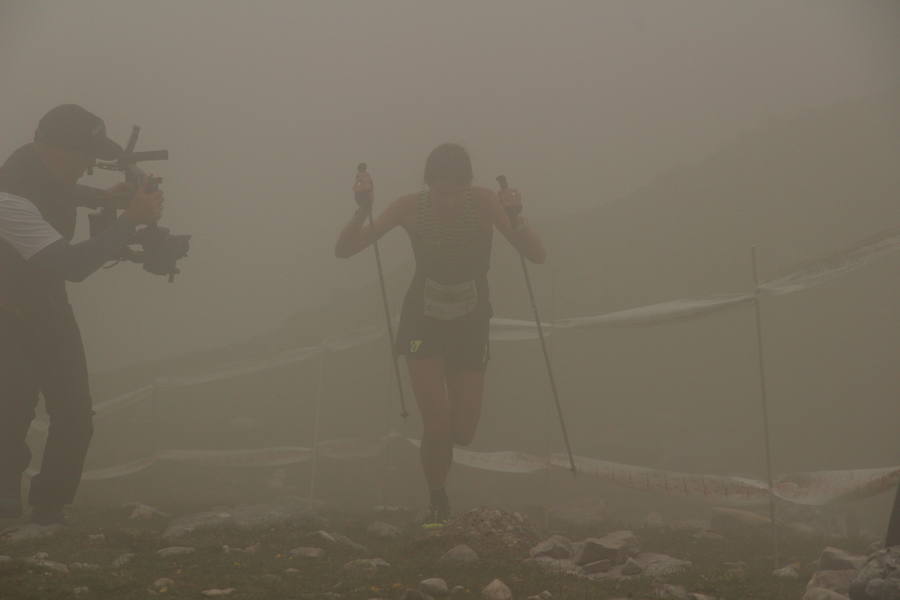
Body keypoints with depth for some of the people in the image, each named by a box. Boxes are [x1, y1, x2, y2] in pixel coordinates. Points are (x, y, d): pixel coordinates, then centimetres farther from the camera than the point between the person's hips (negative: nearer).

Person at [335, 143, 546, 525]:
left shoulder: (484, 203, -17)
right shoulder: (411, 207, -16)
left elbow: (537, 256, -24)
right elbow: (344, 250, -15)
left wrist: (515, 218, -42)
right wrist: (363, 210, -33)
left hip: (471, 326, 1)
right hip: (423, 323, -1)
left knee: (463, 433, 1)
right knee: (437, 426, -14)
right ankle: (437, 505, 12)